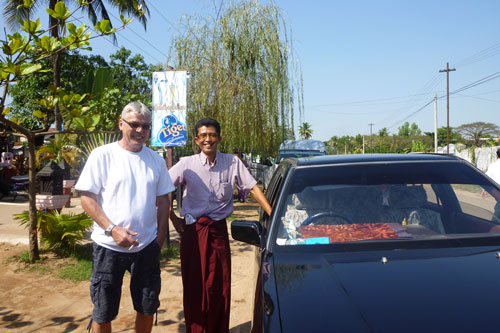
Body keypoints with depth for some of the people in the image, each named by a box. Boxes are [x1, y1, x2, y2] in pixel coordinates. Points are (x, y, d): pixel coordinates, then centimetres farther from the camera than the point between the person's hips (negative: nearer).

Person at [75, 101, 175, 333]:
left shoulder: (155, 160, 6)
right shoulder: (102, 155, -5)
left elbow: (163, 201, 10)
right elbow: (87, 198, -7)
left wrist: (160, 239, 4)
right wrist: (112, 229, -18)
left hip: (147, 246, 3)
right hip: (109, 246, -3)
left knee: (148, 308, 15)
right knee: (103, 314, 9)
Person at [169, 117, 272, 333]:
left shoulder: (232, 163, 1)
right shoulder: (187, 164, -3)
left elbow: (253, 188, 2)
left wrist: (273, 216, -4)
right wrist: (173, 218, -1)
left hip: (219, 229, 1)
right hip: (193, 230, -1)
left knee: (221, 285, 6)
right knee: (195, 285, 5)